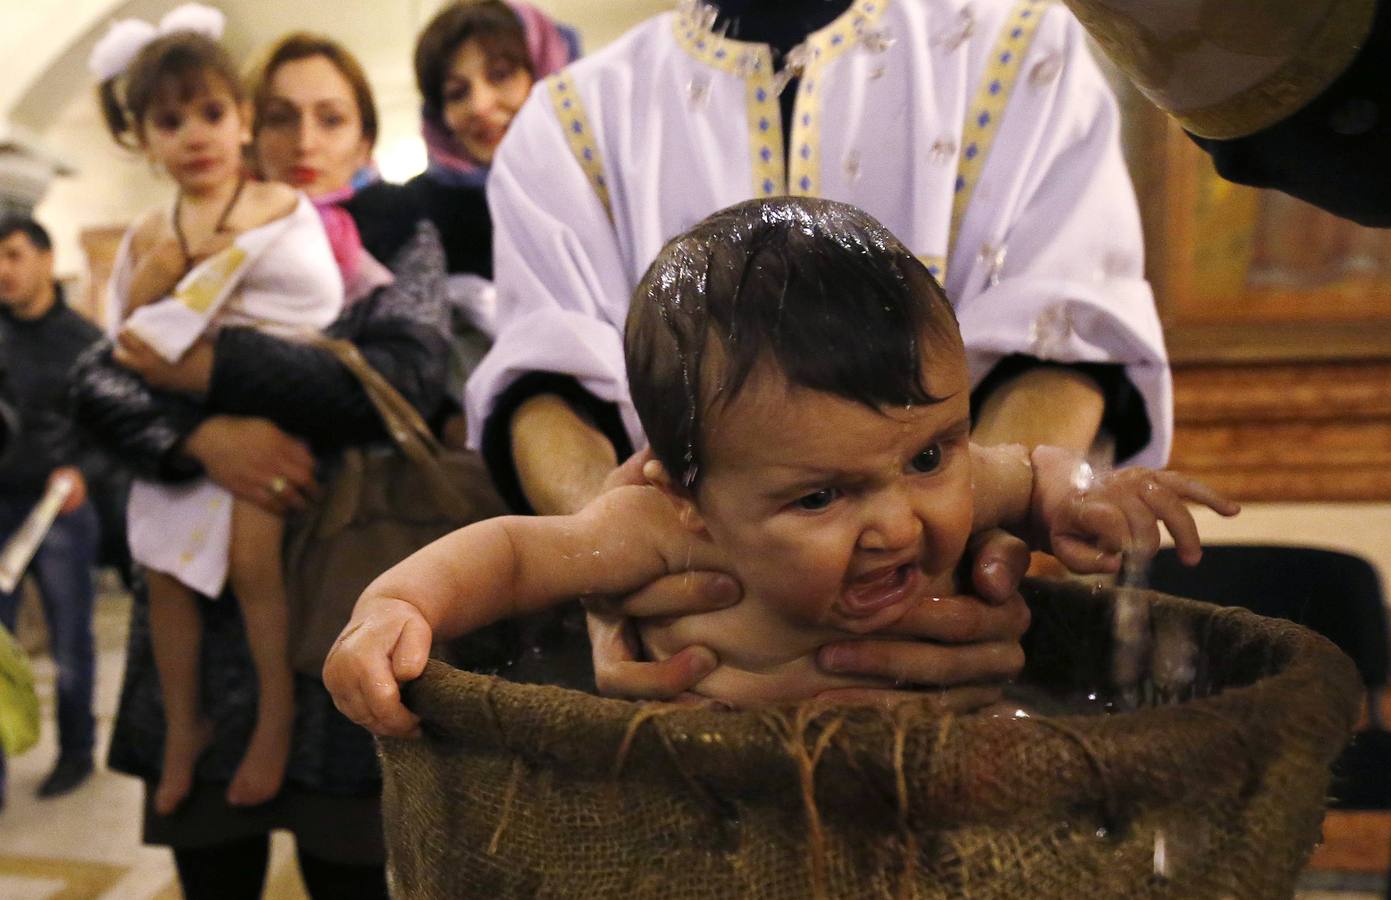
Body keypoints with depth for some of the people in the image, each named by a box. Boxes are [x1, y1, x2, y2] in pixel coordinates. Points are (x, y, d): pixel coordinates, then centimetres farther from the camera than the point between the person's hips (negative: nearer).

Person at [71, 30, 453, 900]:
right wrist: (203, 435, -20)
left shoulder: (400, 237, 4)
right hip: (207, 595, 3)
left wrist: (207, 368, -16)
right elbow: (99, 381, 0)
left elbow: (407, 377, -15)